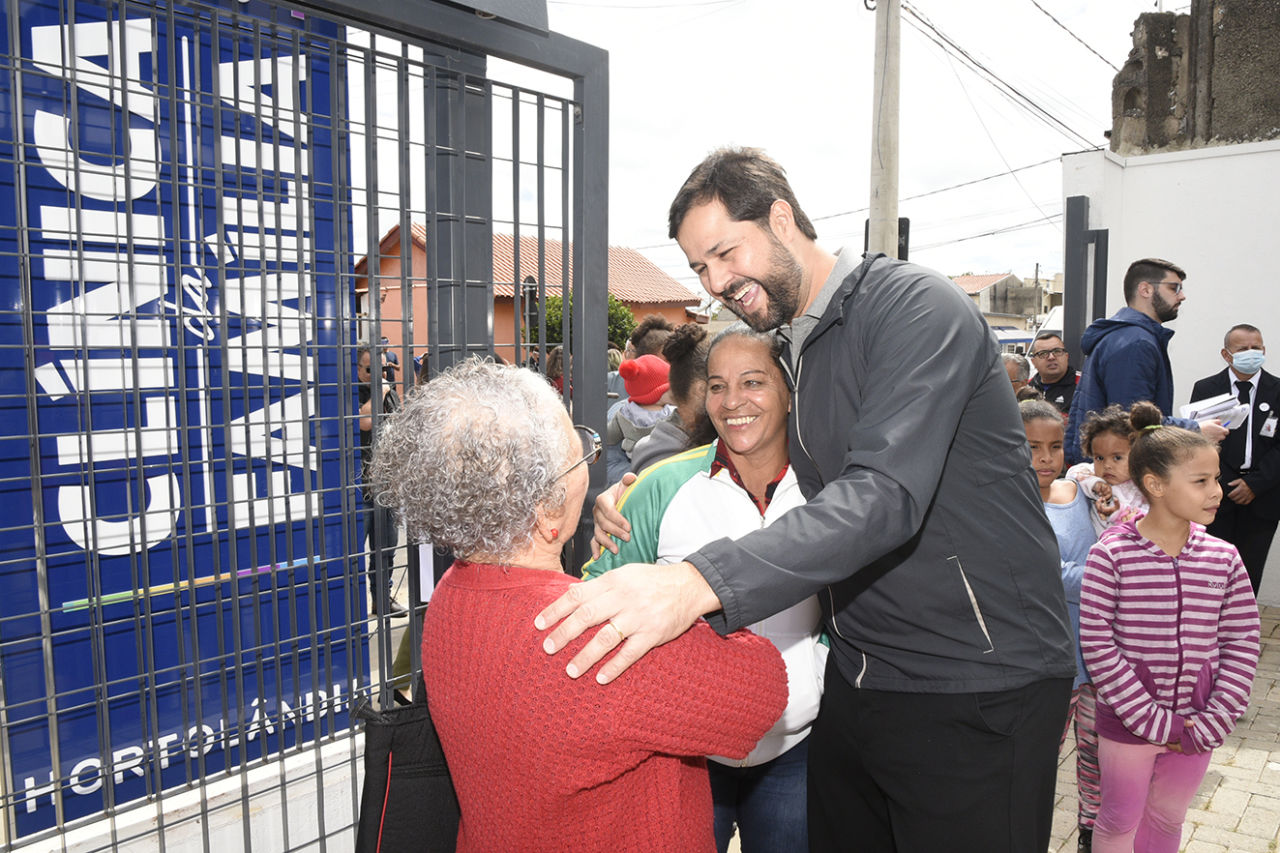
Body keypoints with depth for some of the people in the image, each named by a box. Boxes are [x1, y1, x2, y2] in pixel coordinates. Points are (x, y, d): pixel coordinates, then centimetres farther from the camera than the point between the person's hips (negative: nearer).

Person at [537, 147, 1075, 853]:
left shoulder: (914, 307, -16)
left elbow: (884, 496, -30)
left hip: (977, 693, -7)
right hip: (856, 682, 8)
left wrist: (699, 583, -41)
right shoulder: (790, 349, 12)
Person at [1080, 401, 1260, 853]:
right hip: (1128, 724, -4)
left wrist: (1214, 722, -7)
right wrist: (1153, 720, -16)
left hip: (1197, 727, 4)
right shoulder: (1113, 554, -17)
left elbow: (1242, 643, -1)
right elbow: (1096, 644, -17)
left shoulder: (1224, 558, -4)